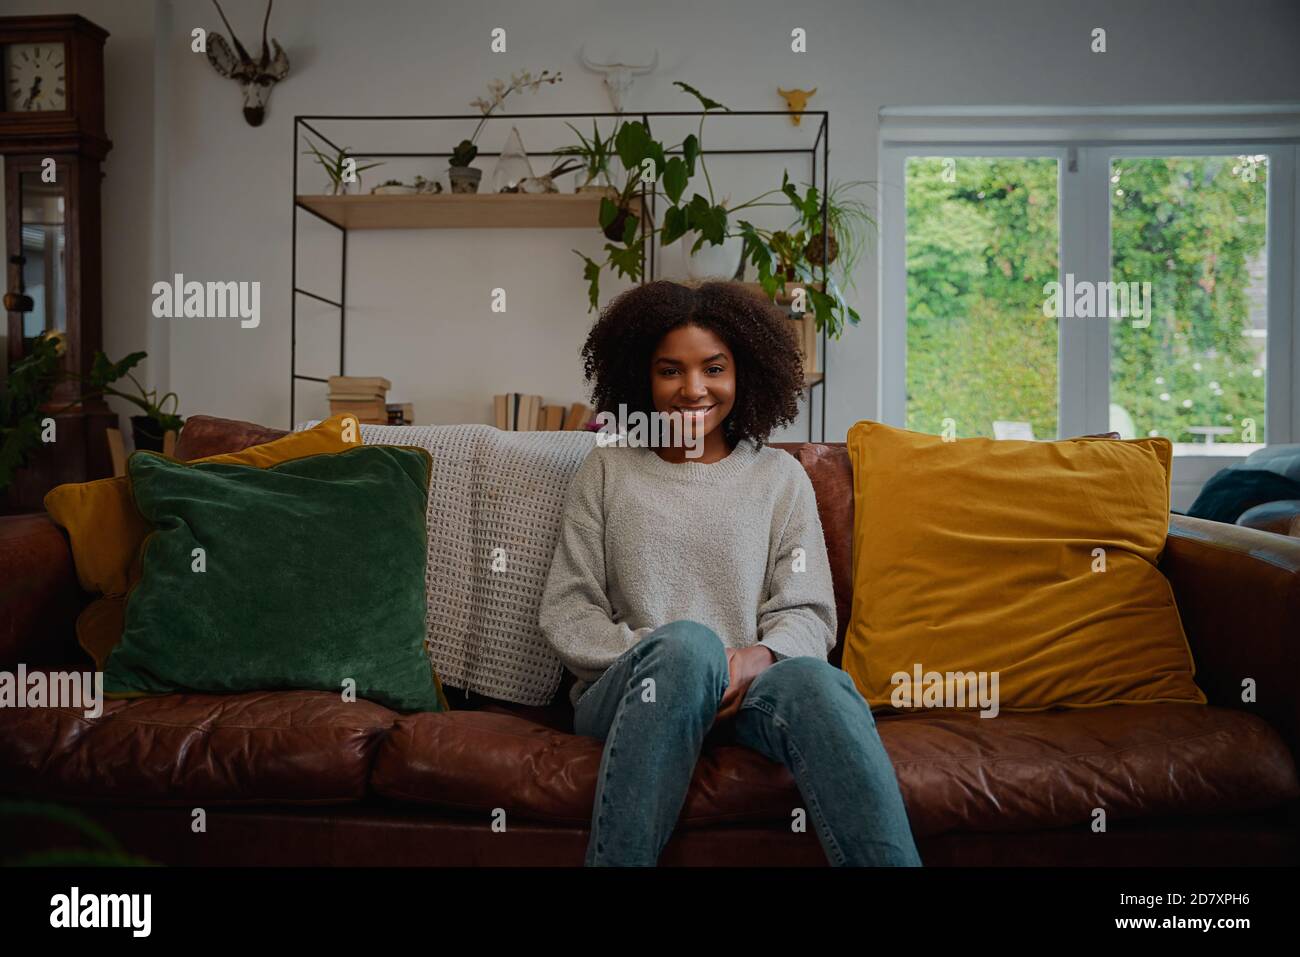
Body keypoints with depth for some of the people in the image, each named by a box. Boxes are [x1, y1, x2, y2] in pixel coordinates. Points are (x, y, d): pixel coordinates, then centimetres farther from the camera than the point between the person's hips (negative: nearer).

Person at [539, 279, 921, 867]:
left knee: (812, 679, -34)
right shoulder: (607, 469, 12)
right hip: (626, 695, 0)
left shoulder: (780, 475, 14)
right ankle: (615, 858, -27)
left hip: (742, 690, 1)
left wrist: (759, 656, -17)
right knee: (687, 642, -36)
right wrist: (659, 652, -13)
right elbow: (563, 612, 5)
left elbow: (807, 613, 6)